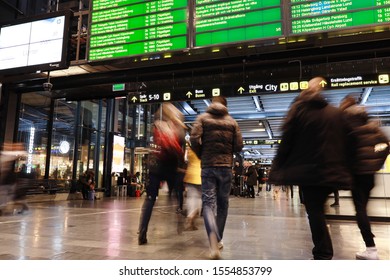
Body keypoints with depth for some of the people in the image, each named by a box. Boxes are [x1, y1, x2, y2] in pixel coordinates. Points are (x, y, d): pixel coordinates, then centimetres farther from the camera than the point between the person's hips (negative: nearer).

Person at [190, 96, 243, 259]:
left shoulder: (203, 118, 3)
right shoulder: (232, 121, 7)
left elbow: (194, 139, -9)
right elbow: (238, 146, 2)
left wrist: (201, 156, 7)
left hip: (207, 166, -1)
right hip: (226, 166, 1)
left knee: (208, 202, -2)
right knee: (222, 203, 13)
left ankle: (214, 243, -21)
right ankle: (218, 240, 23)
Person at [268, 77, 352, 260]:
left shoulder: (298, 110, -1)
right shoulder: (337, 113, 8)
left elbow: (286, 142, -5)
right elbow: (345, 143, 9)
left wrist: (277, 169, 0)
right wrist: (345, 170, 16)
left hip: (307, 170, -3)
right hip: (332, 171, 4)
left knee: (314, 212, 3)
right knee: (318, 209, 19)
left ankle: (323, 255, 4)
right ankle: (324, 252, 27)